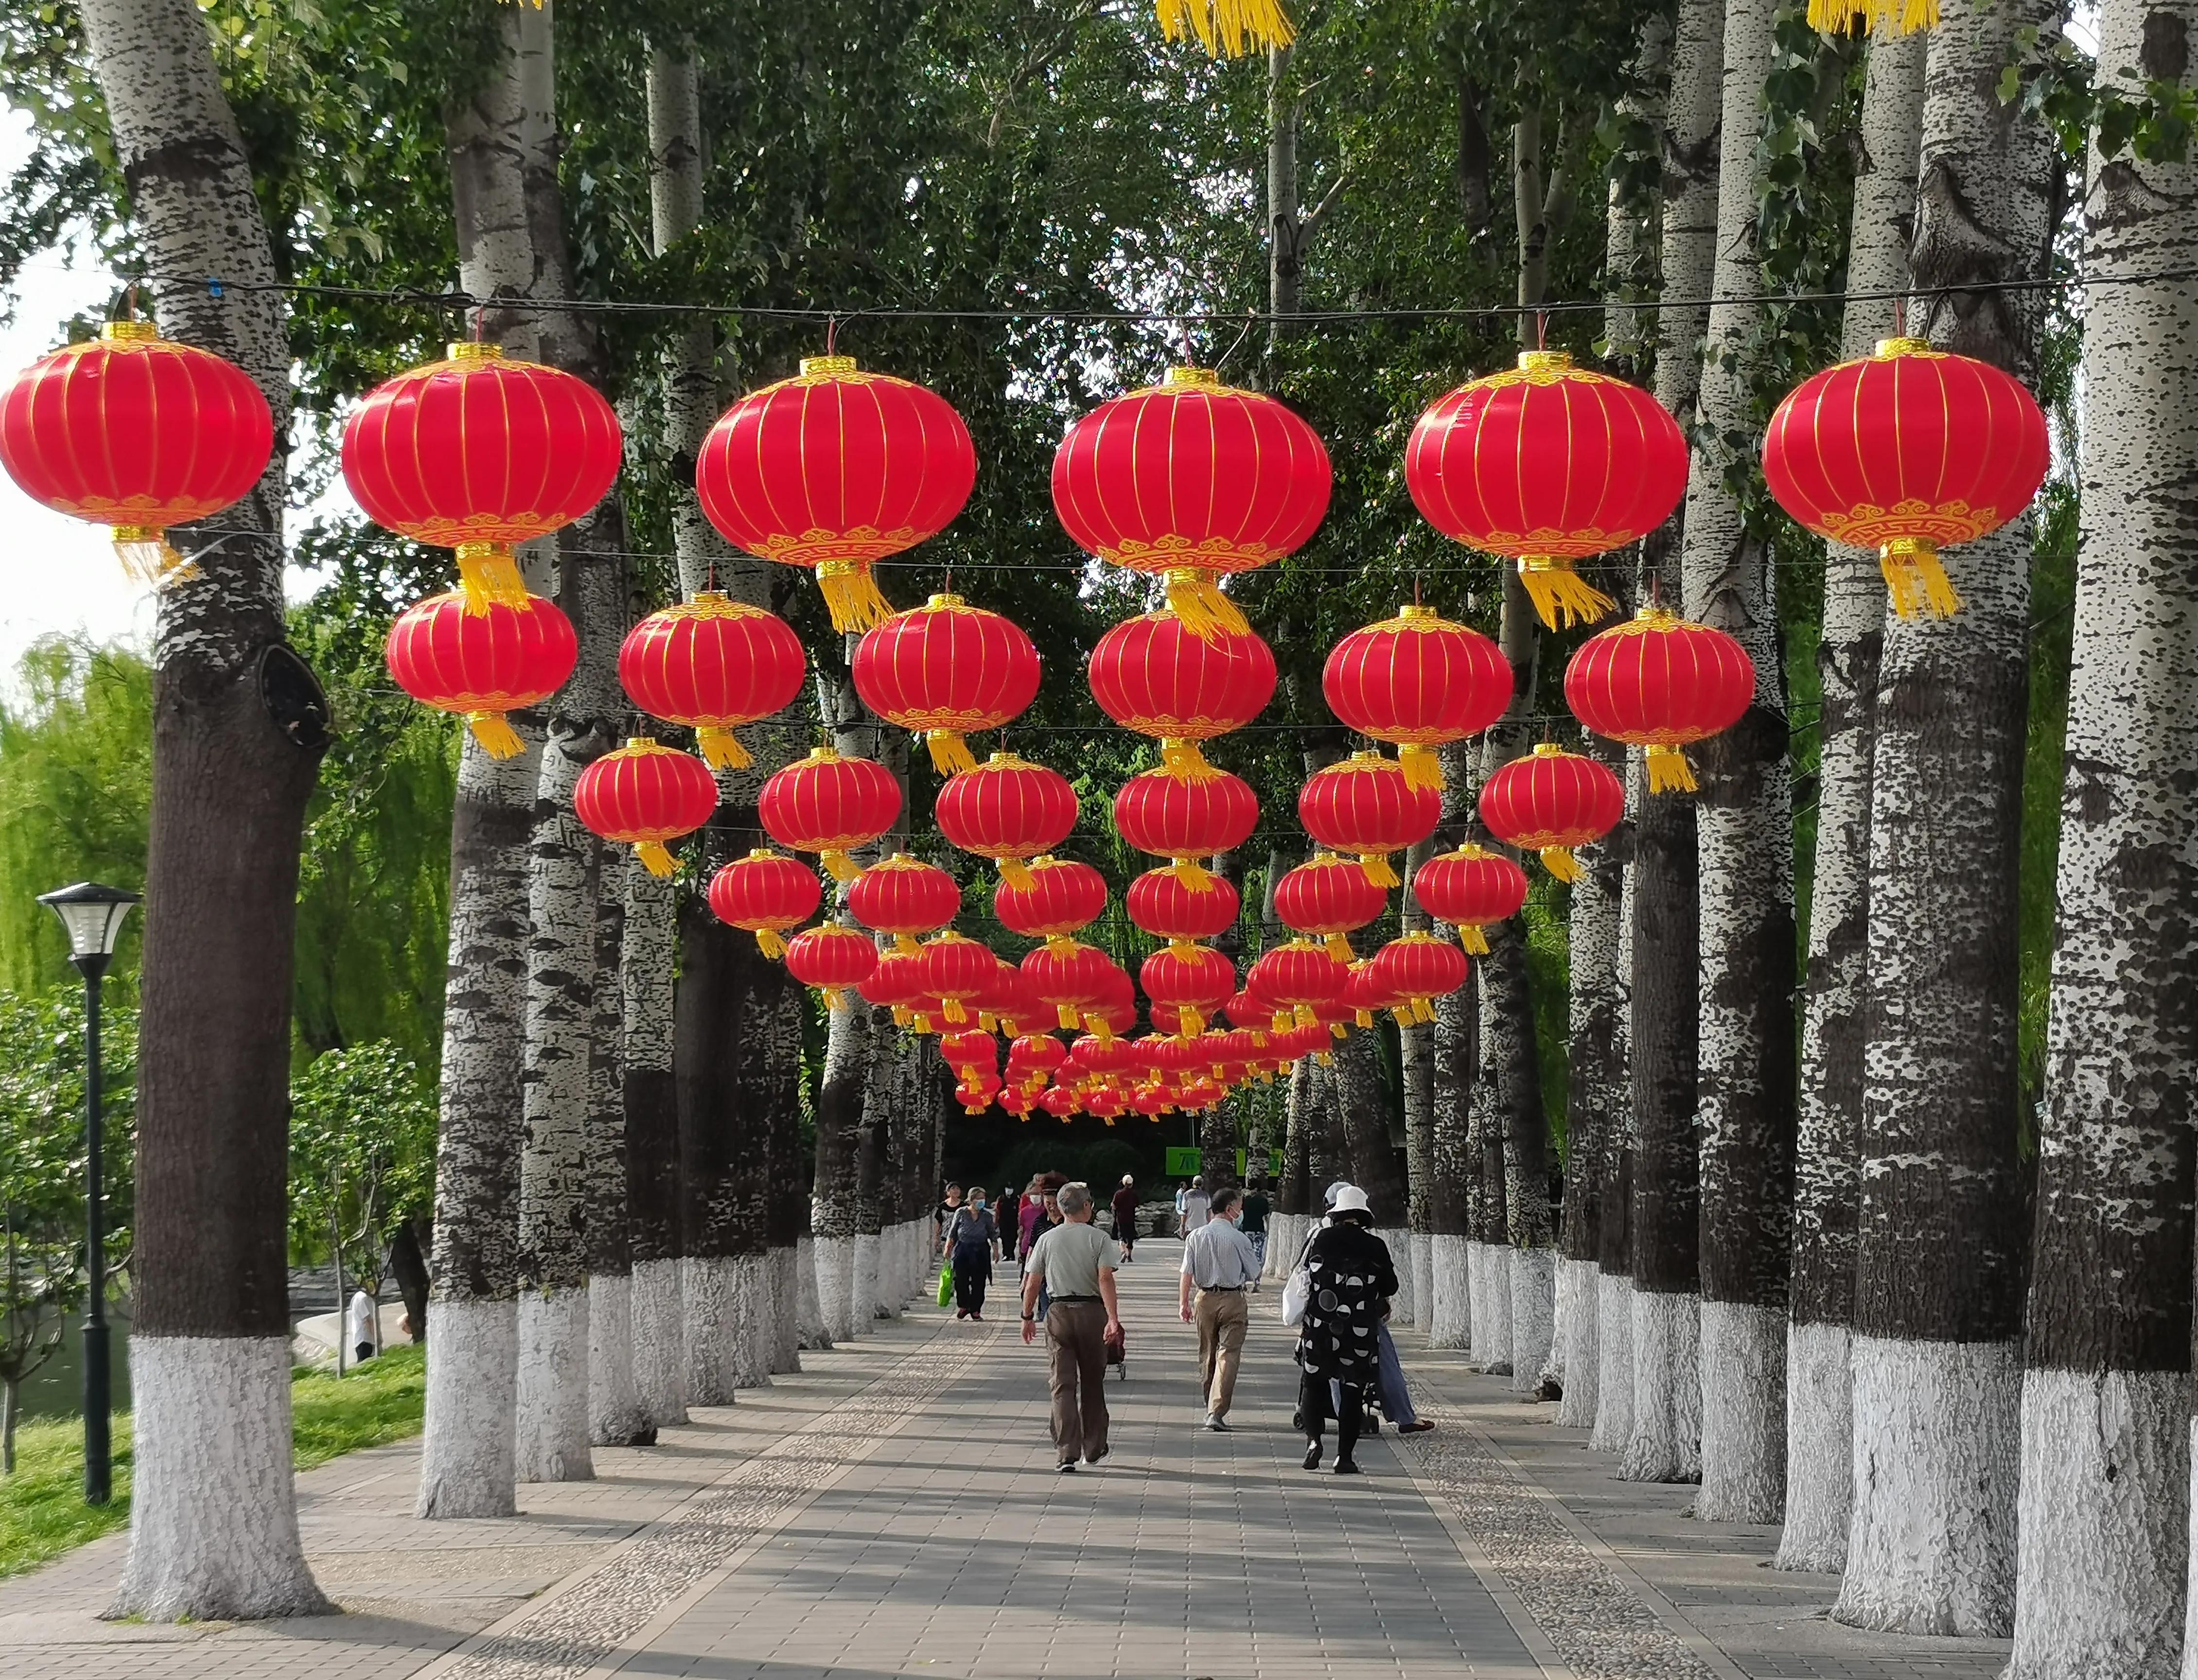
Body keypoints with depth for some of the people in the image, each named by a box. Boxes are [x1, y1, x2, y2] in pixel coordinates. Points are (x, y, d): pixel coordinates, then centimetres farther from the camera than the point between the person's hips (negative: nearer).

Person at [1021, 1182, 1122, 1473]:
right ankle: (1094, 1448, 24)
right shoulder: (1098, 1238, -4)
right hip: (1092, 1312, -1)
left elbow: (1031, 1284, 4)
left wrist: (1028, 1317, 15)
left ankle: (1067, 1452, -10)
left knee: (1062, 1385, 0)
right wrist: (1113, 1318, -20)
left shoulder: (1047, 1239, 3)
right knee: (1093, 1383, 14)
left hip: (1059, 1313, 1)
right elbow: (1105, 1279, -15)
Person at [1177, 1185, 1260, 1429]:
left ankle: (1210, 1407, 28)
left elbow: (1187, 1274, -2)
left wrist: (1183, 1303, 4)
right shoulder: (1238, 1238, -11)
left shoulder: (1196, 1236, -1)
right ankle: (1217, 1412, -13)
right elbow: (1255, 1274, -2)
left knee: (1207, 1355, 16)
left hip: (1205, 1299, 4)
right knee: (1228, 1356, -3)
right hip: (1232, 1299, -4)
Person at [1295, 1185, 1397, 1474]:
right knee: (1352, 1391, 6)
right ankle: (1345, 1455, 4)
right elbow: (1390, 1288, 5)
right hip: (1361, 1331, -1)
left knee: (1313, 1384, 14)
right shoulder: (1376, 1247, -3)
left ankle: (1313, 1438, -4)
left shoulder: (1320, 1239, -1)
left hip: (1318, 1327, 1)